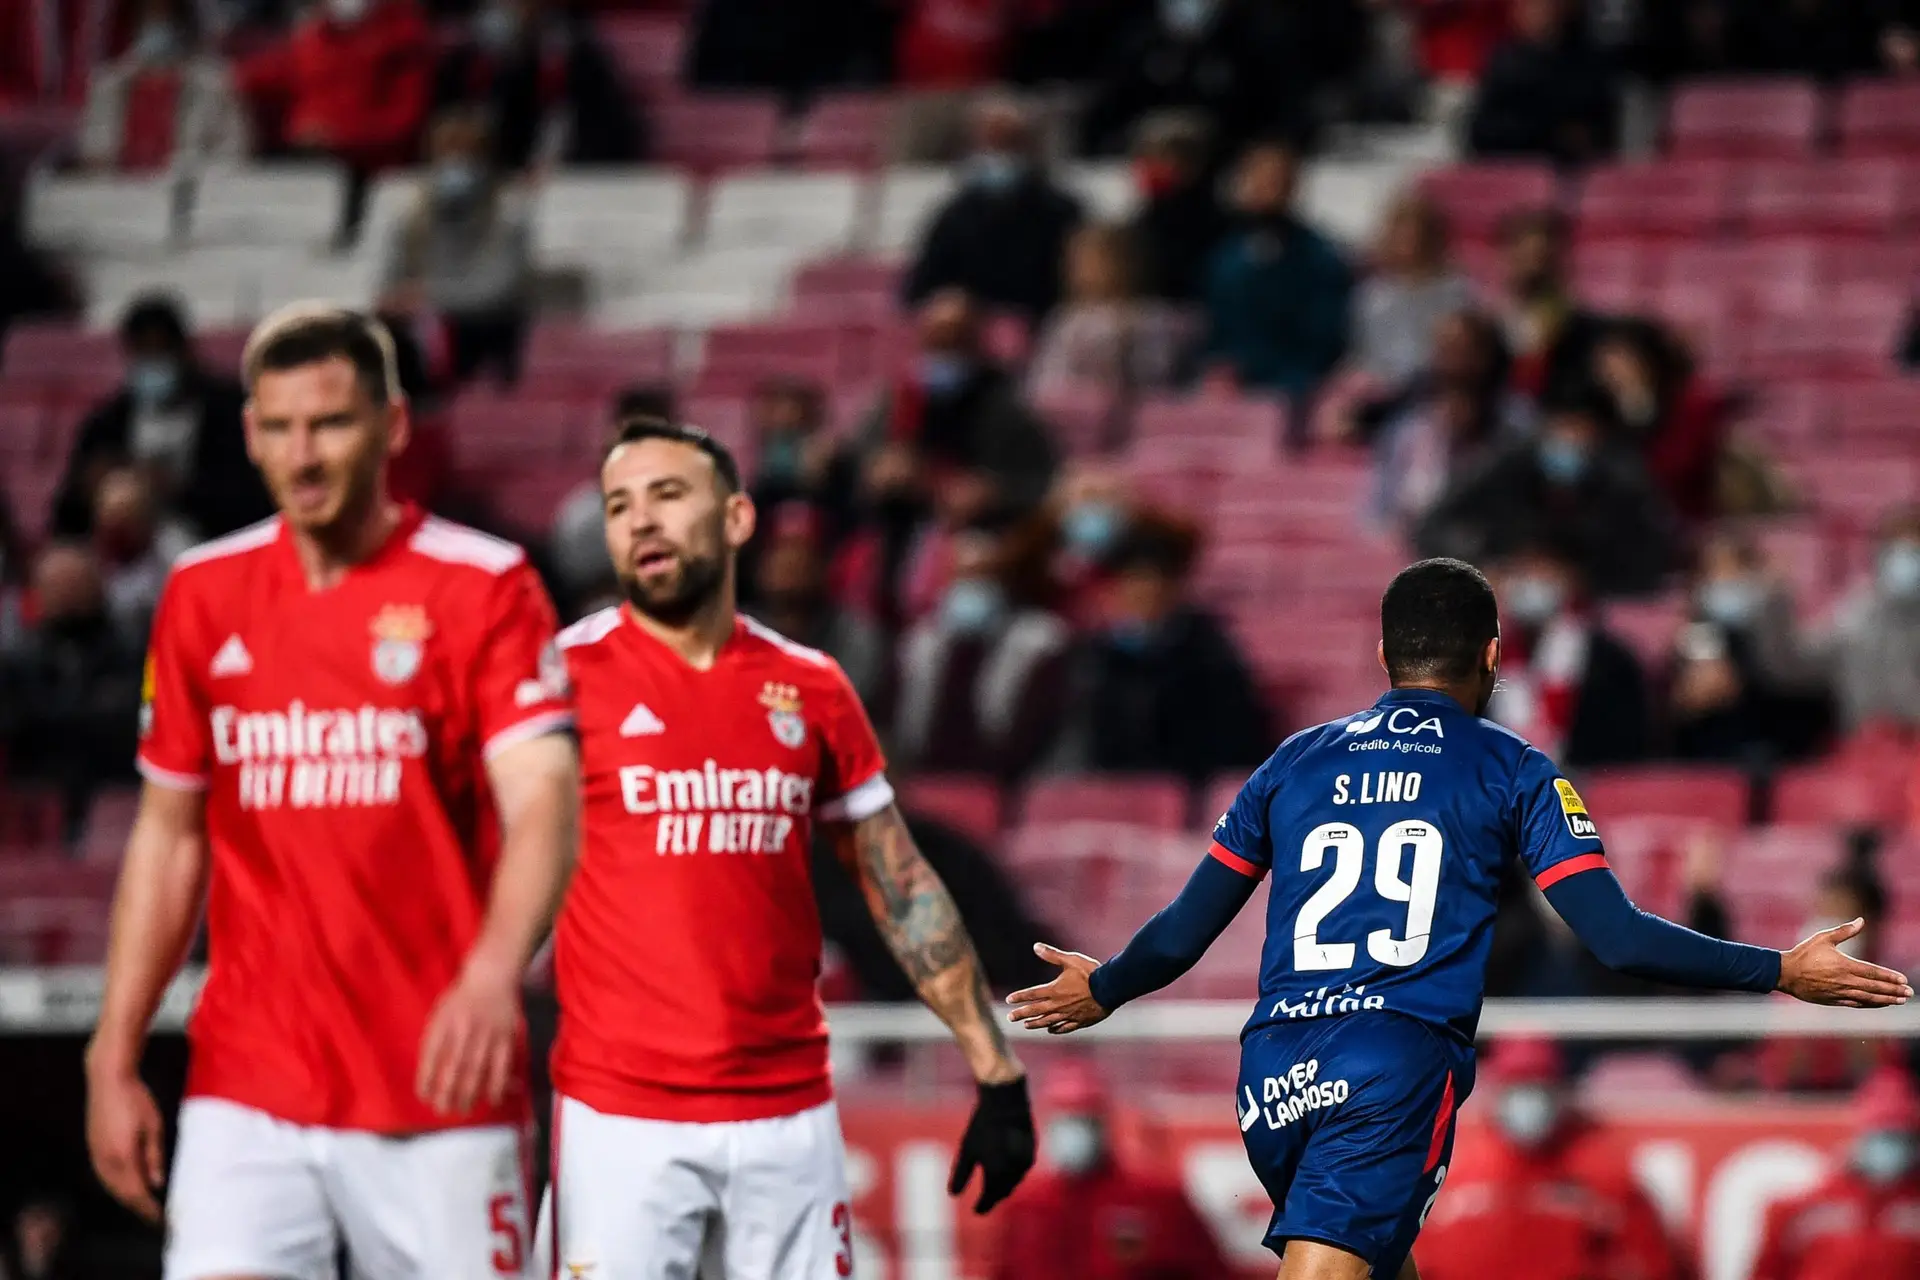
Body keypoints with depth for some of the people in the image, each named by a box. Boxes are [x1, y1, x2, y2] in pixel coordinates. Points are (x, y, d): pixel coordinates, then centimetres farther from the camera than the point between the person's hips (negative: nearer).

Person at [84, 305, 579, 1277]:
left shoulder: (483, 587, -4)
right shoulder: (203, 596, 9)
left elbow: (543, 802, -17)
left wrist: (492, 976, -36)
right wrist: (114, 1060, 10)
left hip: (441, 1085, -2)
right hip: (246, 1087, 2)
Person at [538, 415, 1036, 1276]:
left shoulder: (812, 691, 9)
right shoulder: (567, 676, -2)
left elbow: (904, 891, 14)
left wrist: (998, 1075, 10)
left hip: (789, 1115, 4)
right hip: (621, 1119, -4)